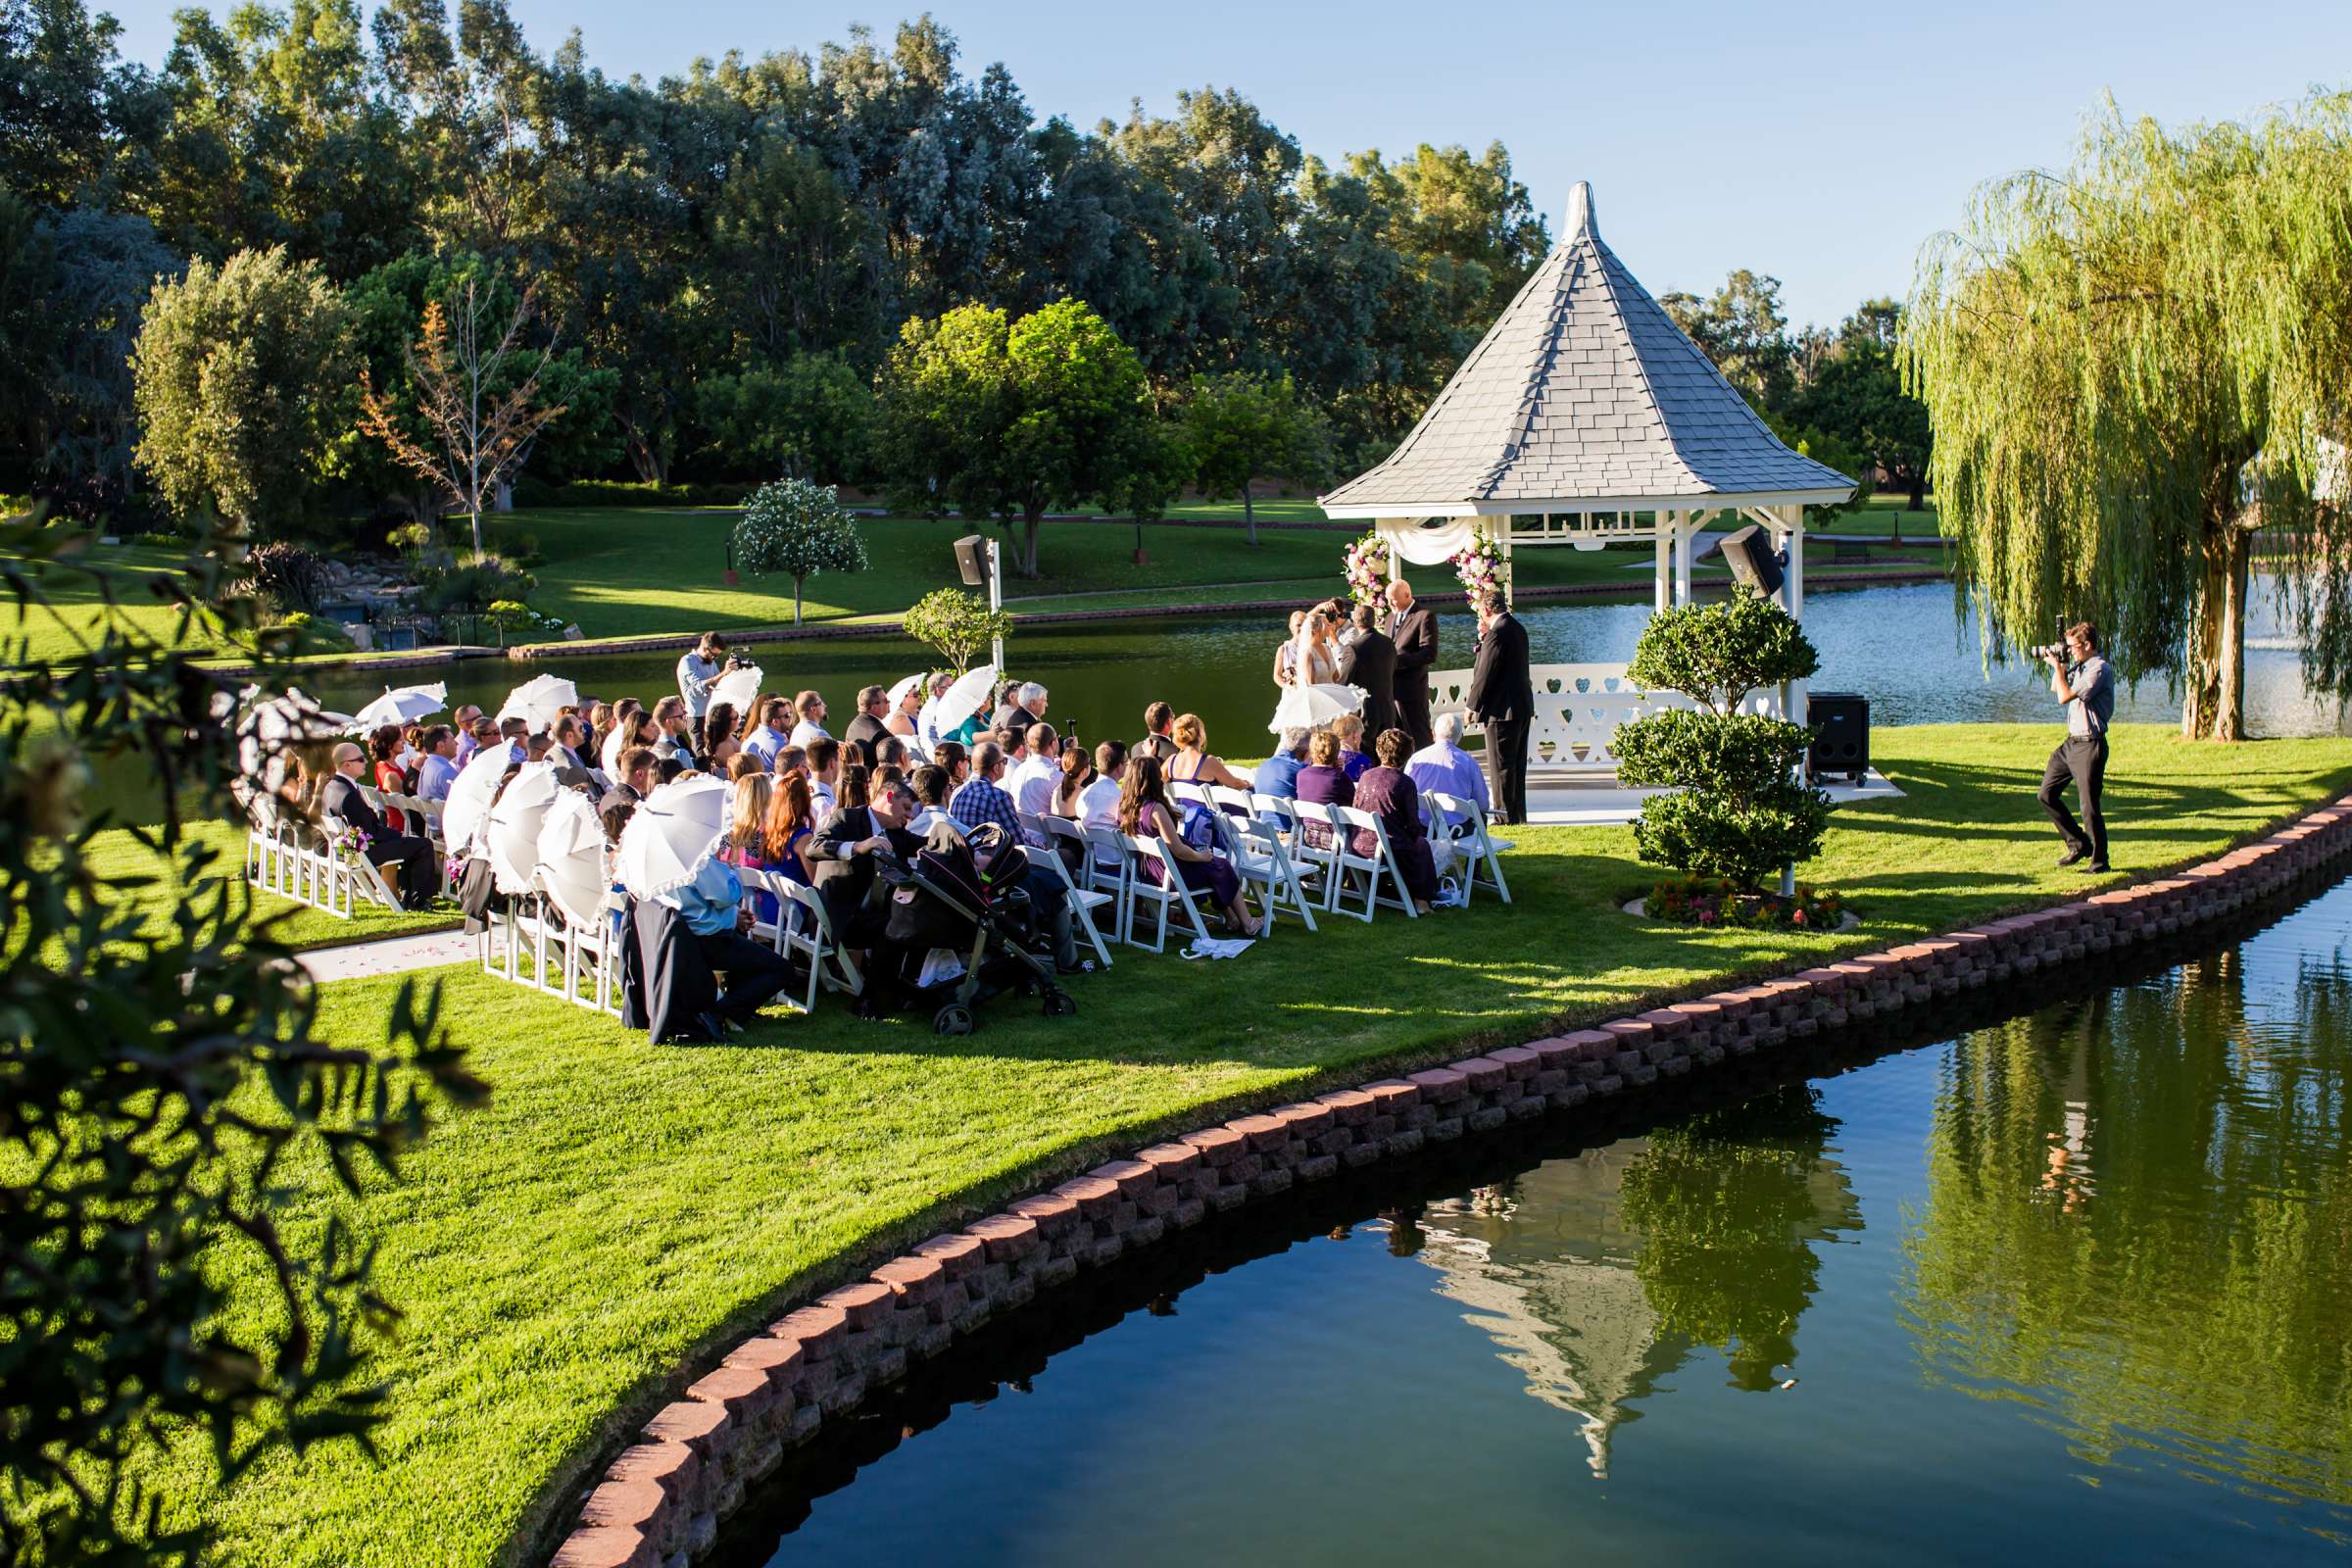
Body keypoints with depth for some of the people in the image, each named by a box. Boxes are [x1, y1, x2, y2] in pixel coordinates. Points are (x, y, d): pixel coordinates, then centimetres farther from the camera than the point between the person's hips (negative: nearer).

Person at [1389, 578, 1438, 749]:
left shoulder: (1425, 616, -8)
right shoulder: (1391, 616, 18)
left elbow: (1429, 654, -16)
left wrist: (1397, 660, -21)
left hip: (1411, 689, -8)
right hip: (1390, 690, 8)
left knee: (1419, 739, -1)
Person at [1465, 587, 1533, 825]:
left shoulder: (1497, 633, -18)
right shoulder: (1517, 628, 12)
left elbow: (1485, 674, -18)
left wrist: (1472, 705, -7)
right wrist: (1484, 637, 9)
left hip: (1502, 710, -10)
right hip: (1523, 707, 10)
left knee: (1501, 768, -3)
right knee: (1516, 766, 16)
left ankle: (1507, 818, 0)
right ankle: (1518, 815, 24)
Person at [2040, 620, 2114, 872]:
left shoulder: (2099, 669, -16)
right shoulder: (2079, 667, 13)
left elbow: (2065, 696, -21)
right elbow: (2055, 688, 28)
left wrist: (2059, 667, -9)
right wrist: (2058, 665, 12)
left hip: (2089, 746, -10)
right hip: (2071, 743, 10)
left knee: (2089, 806, -5)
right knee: (2047, 794, 10)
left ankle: (2099, 861, 7)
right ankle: (2079, 844, 20)